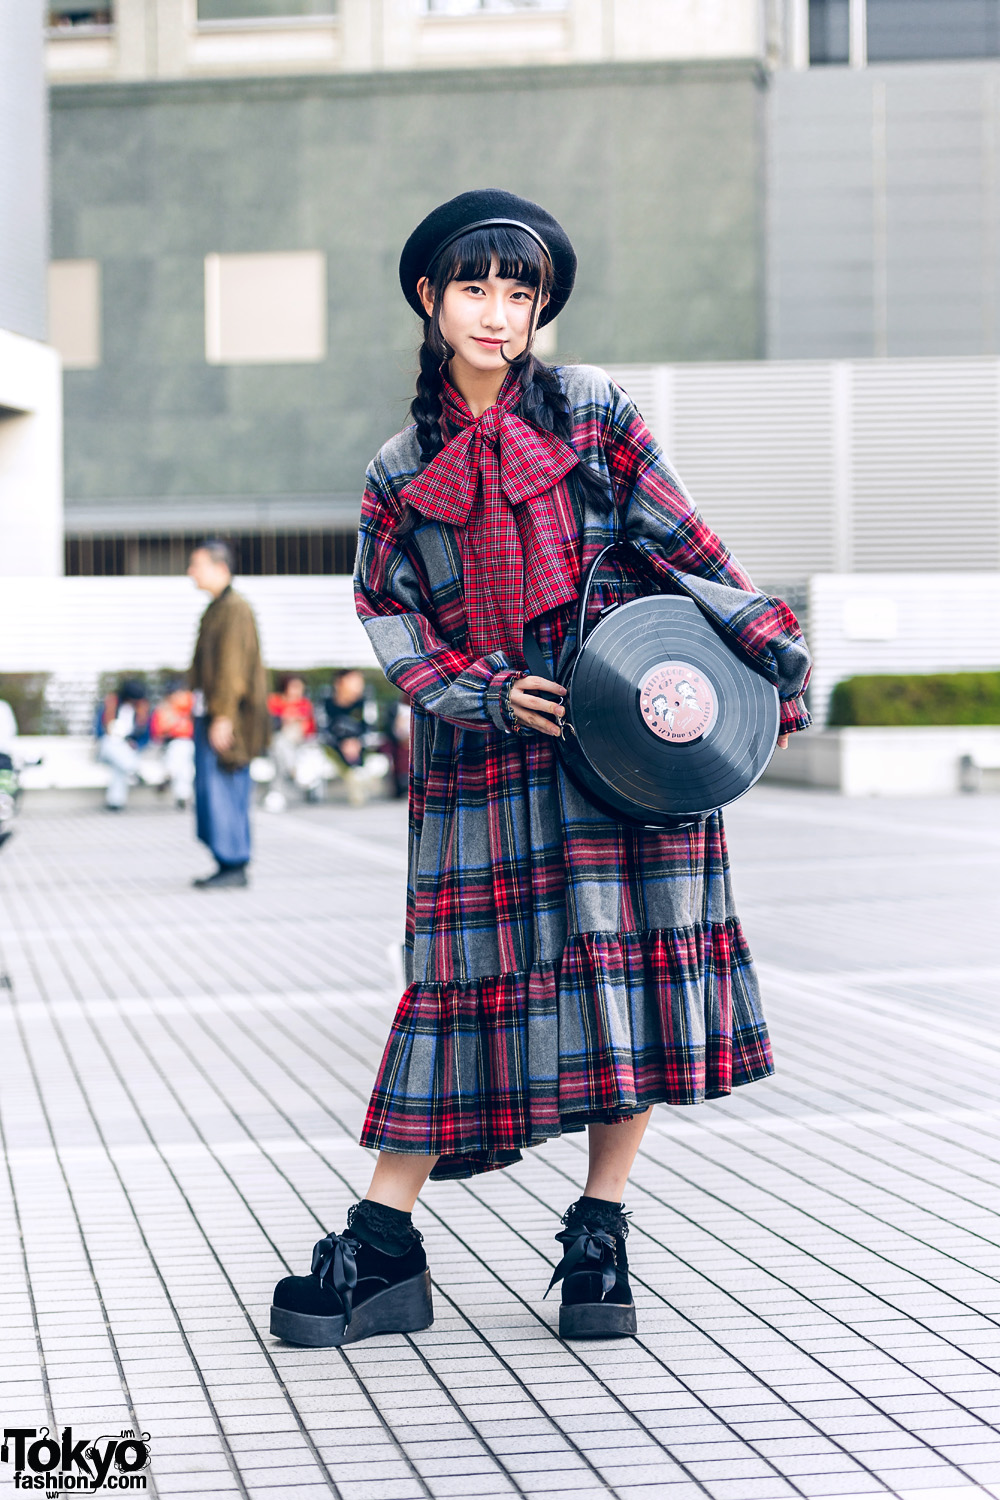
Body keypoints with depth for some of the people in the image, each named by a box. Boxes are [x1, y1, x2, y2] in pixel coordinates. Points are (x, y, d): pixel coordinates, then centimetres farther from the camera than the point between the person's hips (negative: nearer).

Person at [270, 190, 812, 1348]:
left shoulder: (591, 414, 5)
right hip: (486, 758, 1)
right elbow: (391, 618, 5)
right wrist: (489, 692, -10)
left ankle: (600, 1238, 6)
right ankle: (381, 1250, 1)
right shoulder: (402, 472, 9)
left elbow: (682, 545, 5)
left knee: (625, 959, -6)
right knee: (467, 974, -3)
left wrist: (761, 647, -4)